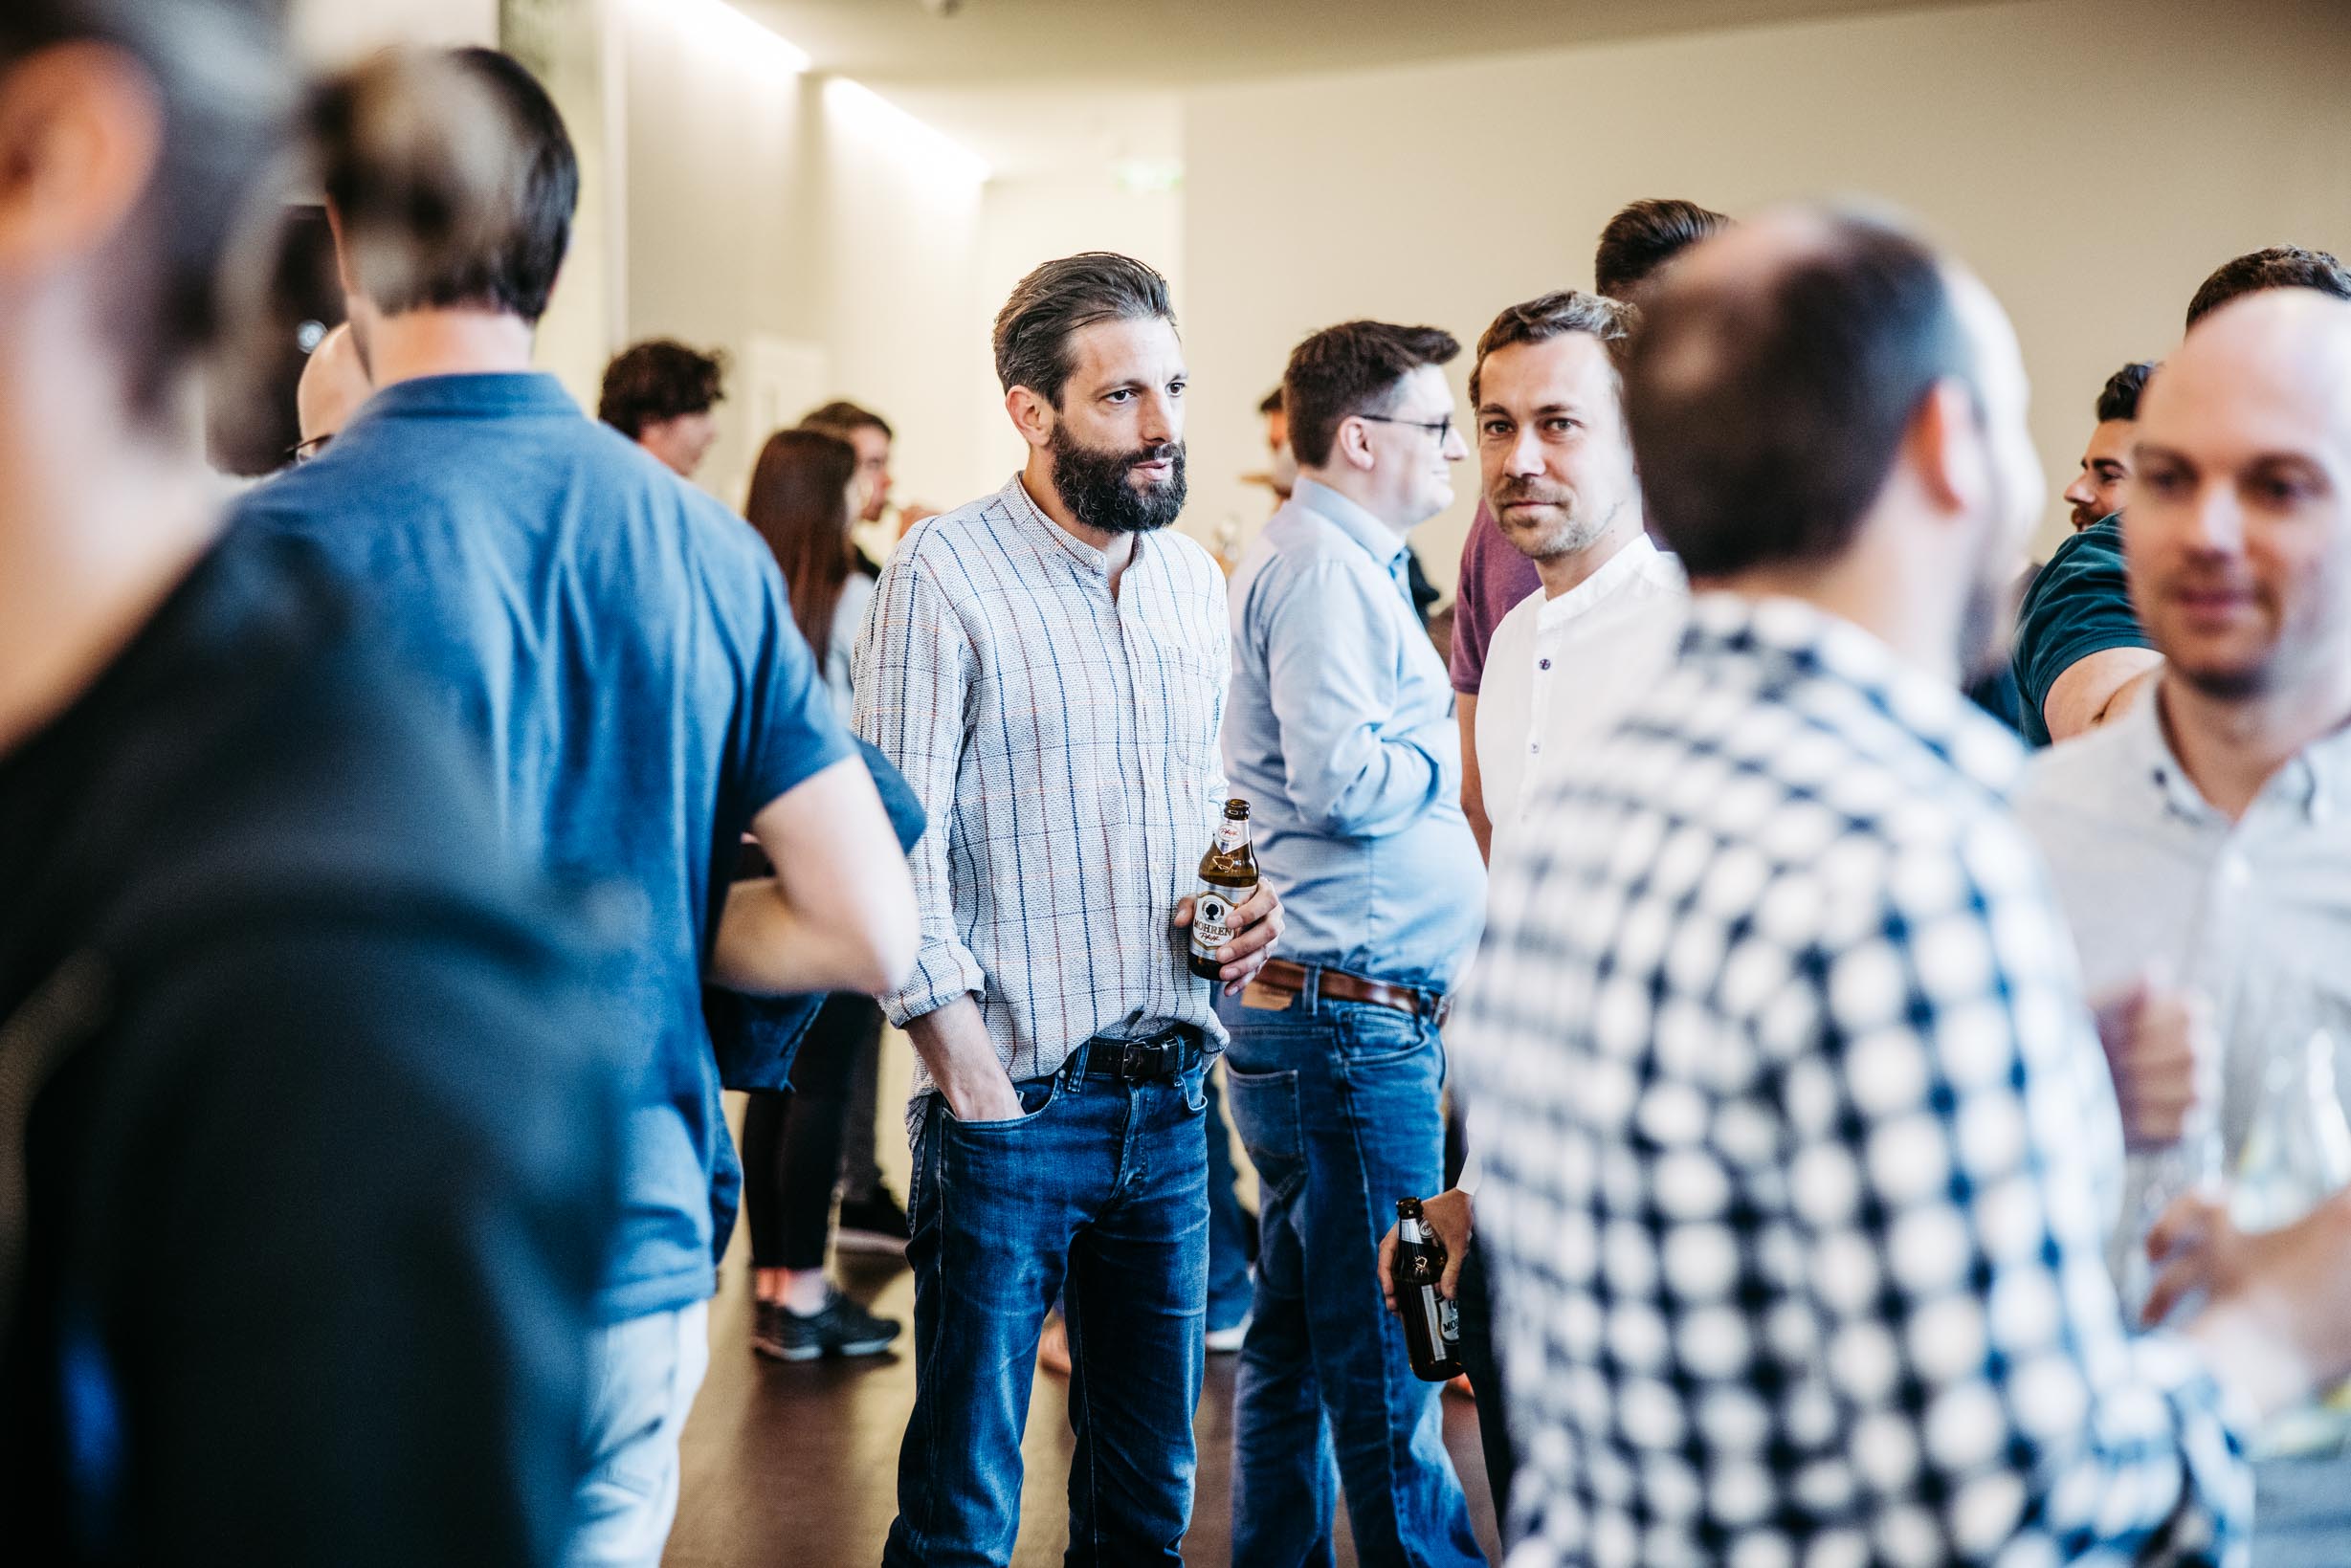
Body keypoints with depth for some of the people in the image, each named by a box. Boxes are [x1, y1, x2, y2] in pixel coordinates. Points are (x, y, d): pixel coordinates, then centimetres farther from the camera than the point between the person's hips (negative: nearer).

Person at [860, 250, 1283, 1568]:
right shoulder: (947, 577, -10)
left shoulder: (1194, 577, 11)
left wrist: (1239, 897, 1)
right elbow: (897, 852, -12)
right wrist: (972, 1084, -16)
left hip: (1172, 1099, 6)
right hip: (1016, 1102, -6)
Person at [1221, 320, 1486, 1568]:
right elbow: (1342, 779, -23)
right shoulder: (1323, 567, -13)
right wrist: (1456, 753, -7)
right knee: (1389, 1354, -4)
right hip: (1353, 1009, -11)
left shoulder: (1336, 562, 20)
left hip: (1314, 1006, 11)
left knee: (1302, 1334, 15)